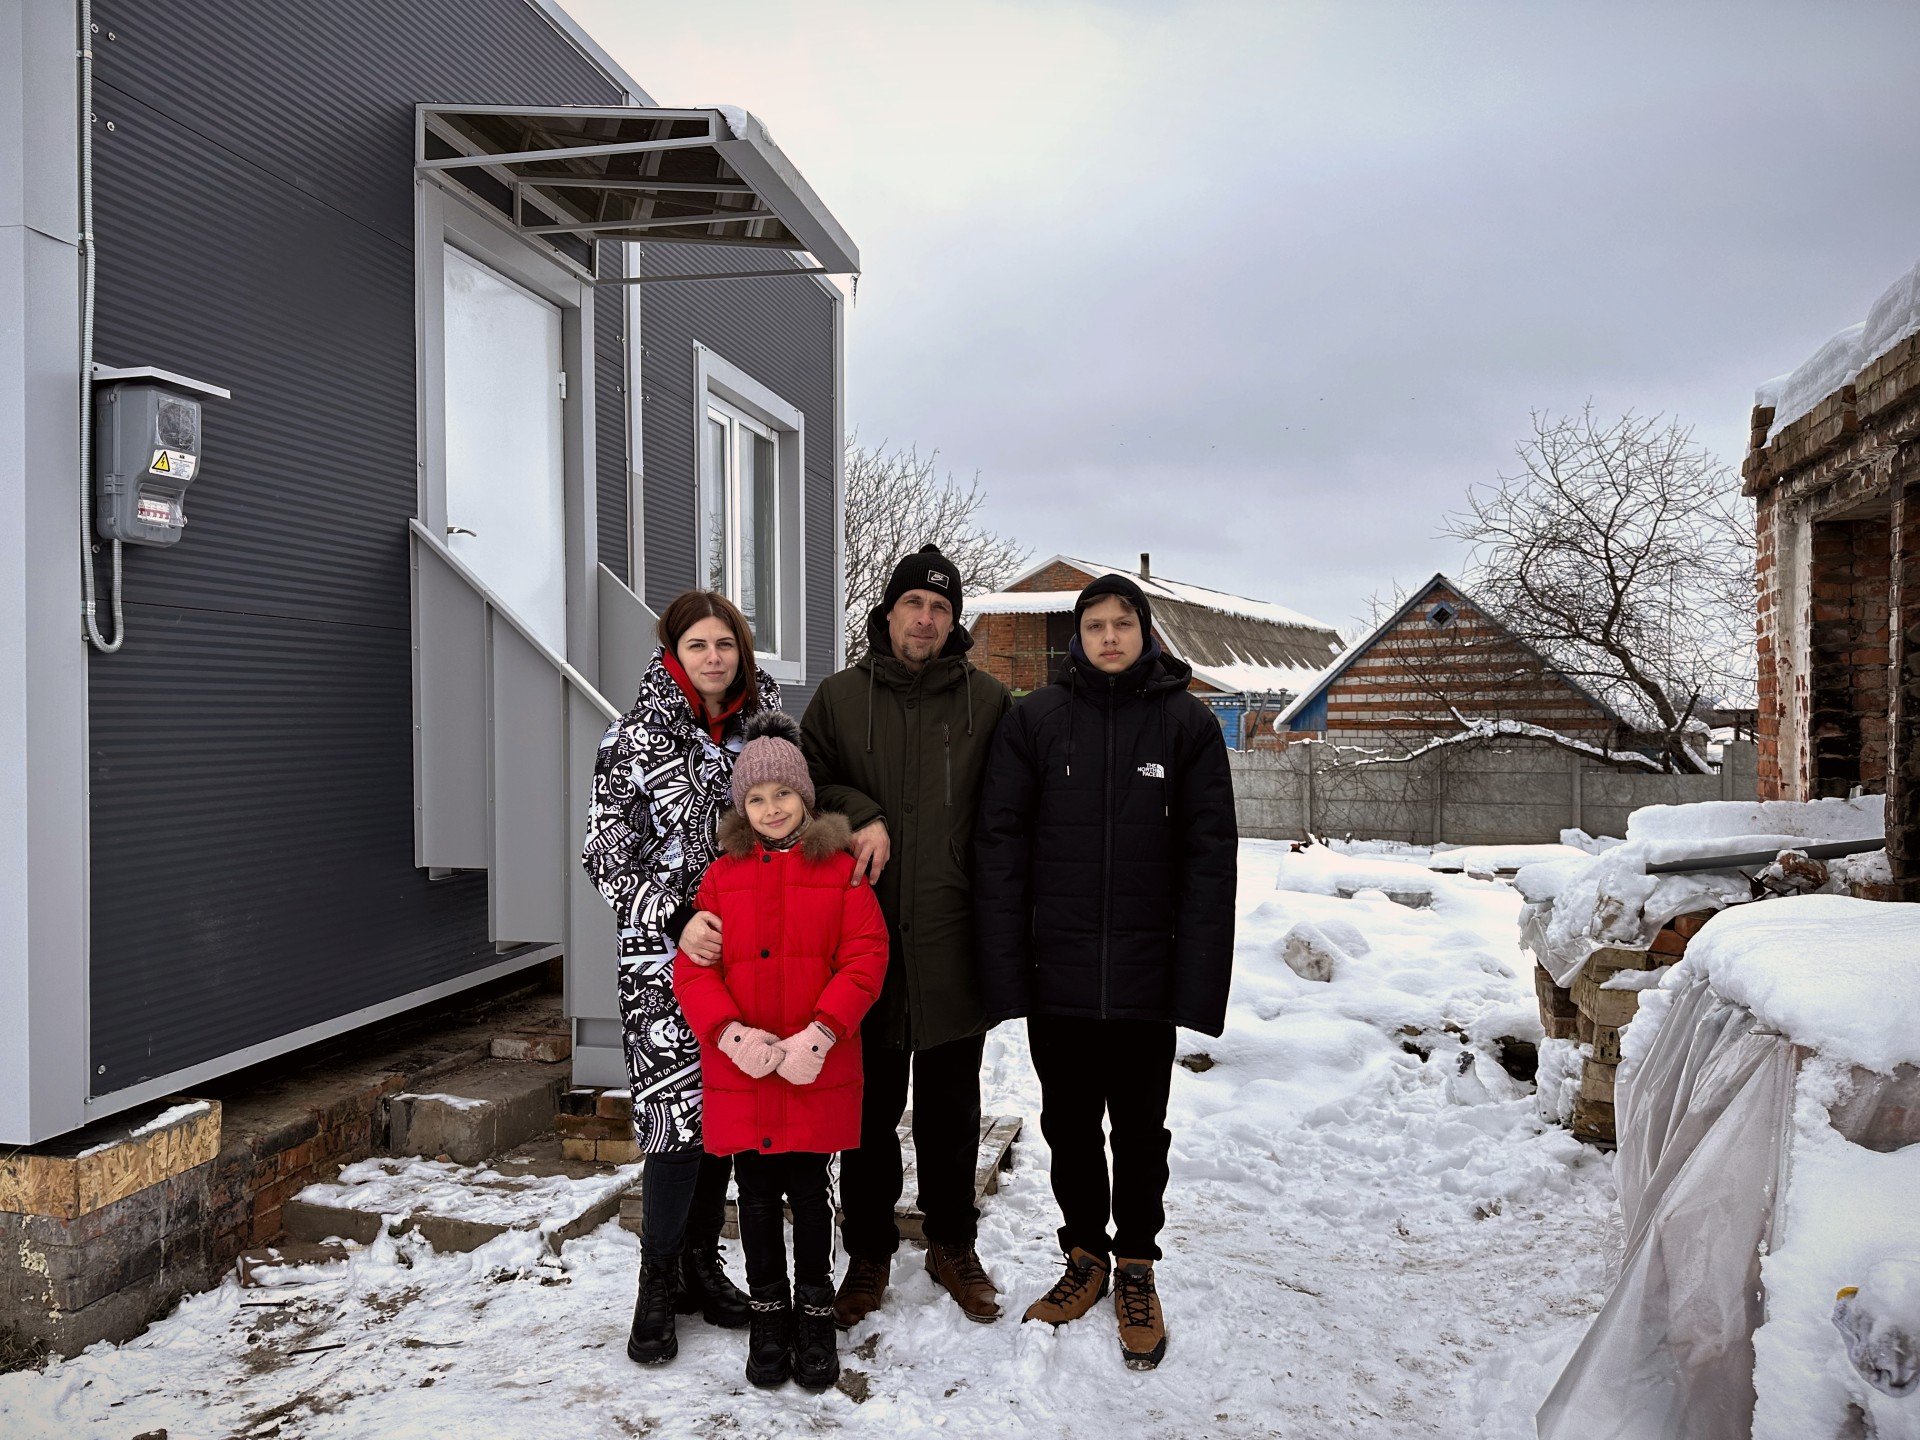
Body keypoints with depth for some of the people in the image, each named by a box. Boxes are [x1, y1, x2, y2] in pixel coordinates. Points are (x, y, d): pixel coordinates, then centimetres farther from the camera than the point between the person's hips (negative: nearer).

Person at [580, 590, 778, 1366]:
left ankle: (702, 1263, 28)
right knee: (678, 1111, -7)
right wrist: (678, 918, -16)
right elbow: (606, 855, -6)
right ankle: (658, 1285, 12)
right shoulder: (638, 736, -5)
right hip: (663, 953, -4)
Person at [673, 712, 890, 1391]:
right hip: (740, 1070, 2)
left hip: (817, 1070, -2)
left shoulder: (840, 867, -1)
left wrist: (820, 1033, -18)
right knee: (758, 1195, 13)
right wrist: (731, 1033, -15)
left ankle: (816, 1316, 26)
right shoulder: (723, 875, 5)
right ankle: (768, 1314, 29)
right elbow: (692, 966, 1)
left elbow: (865, 957, -7)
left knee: (810, 1193, 10)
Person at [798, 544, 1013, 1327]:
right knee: (870, 1104, 10)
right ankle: (868, 1253, 27)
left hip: (952, 939, 0)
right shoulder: (838, 697, 5)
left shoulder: (989, 702, 4)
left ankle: (952, 1244, 31)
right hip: (865, 936, 0)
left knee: (951, 1107, 13)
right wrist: (859, 817, -13)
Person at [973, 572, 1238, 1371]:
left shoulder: (1188, 723, -1)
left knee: (1140, 1131, 13)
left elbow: (1210, 857, -3)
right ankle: (1085, 1253, 35)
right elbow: (999, 844, -2)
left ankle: (1136, 1266, 33)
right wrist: (1005, 966, -8)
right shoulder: (1034, 719, 0)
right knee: (1069, 1126, 15)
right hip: (1057, 973, 1)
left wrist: (1198, 978, -10)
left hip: (1146, 975, 0)